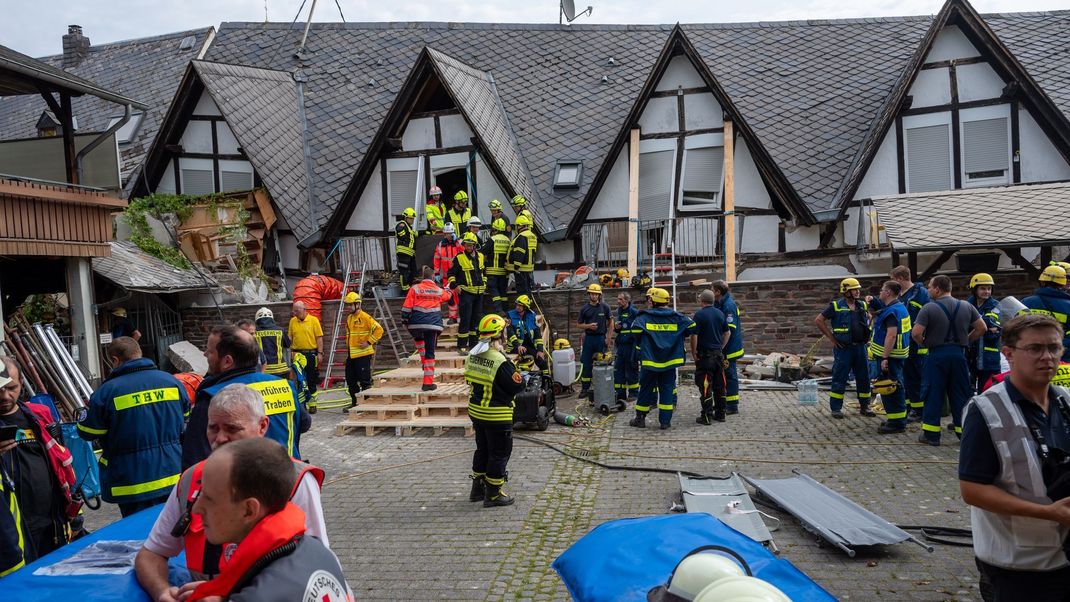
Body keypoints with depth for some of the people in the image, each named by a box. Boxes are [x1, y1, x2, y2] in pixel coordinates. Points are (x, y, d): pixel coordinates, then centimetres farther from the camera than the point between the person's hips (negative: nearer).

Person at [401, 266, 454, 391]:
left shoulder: (415, 288, 3)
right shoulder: (439, 291, 9)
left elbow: (407, 306, -1)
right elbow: (448, 296, 32)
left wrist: (405, 320, 10)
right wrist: (450, 291, 55)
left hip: (416, 324, 0)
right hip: (433, 325, 0)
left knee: (418, 339, 35)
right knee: (430, 353, 2)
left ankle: (423, 362, 22)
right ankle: (428, 383, 1)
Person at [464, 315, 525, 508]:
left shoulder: (472, 356, -1)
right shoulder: (501, 362, -25)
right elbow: (518, 385, -18)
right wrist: (514, 371, 1)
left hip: (476, 410, 8)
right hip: (497, 416, -8)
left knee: (483, 449, 22)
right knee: (499, 453, 7)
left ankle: (478, 488, 34)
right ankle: (493, 494, 15)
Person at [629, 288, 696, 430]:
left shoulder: (645, 317, -6)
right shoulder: (677, 317, 2)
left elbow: (635, 329, -17)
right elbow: (693, 328, 0)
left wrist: (641, 346, 0)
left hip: (649, 360, -2)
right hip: (670, 360, 2)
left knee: (646, 389, 10)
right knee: (667, 389, 9)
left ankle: (640, 418, 18)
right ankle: (665, 421, 9)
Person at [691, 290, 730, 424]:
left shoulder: (699, 315, -11)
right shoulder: (720, 314, 7)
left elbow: (694, 336, -14)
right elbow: (728, 333, 13)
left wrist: (693, 353, -5)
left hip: (705, 354, -6)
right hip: (718, 354, 6)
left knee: (705, 385, -3)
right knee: (719, 385, 11)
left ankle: (707, 416, -3)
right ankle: (720, 413, 18)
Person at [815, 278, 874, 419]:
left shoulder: (862, 305, 8)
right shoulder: (836, 306, -8)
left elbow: (869, 318, 28)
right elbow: (818, 320, -7)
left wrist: (866, 333, 13)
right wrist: (831, 337, -9)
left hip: (860, 347, 5)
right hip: (843, 348, -5)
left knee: (864, 377, 10)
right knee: (840, 378, 0)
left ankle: (865, 406, 23)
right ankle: (836, 408, 7)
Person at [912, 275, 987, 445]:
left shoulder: (929, 308, -10)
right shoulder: (966, 307, 5)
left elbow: (916, 333, -18)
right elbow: (982, 328, 6)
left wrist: (924, 343, 1)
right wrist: (966, 341, 14)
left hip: (936, 355, -4)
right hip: (959, 354, 4)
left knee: (933, 394, 3)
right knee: (960, 394, 11)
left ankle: (931, 434, 6)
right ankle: (965, 432, 16)